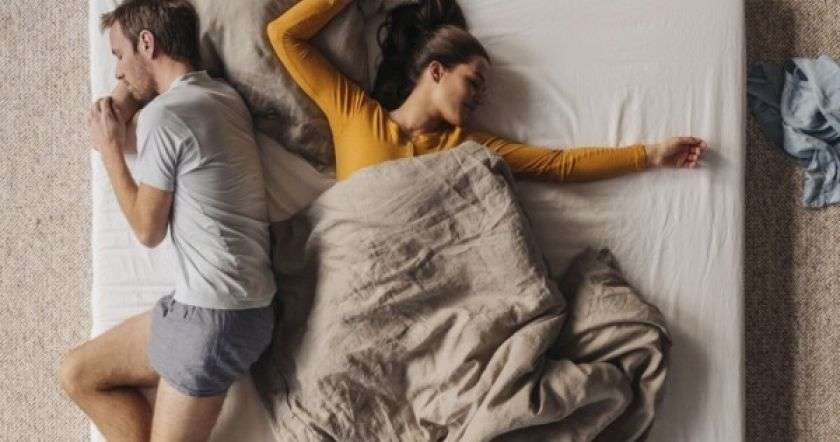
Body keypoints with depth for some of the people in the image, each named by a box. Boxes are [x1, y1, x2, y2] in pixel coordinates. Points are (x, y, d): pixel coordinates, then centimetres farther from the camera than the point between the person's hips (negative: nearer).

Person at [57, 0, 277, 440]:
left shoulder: (163, 114, -18)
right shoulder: (222, 94, 8)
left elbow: (148, 230, -6)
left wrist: (110, 149, 1)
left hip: (212, 316, -9)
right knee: (76, 373, 16)